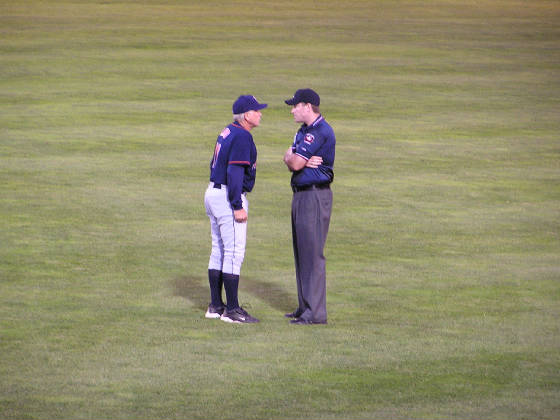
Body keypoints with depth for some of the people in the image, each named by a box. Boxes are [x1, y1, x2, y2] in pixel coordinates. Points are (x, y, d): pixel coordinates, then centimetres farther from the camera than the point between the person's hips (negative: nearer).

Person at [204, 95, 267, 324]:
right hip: (228, 198, -10)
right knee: (234, 252, -7)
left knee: (219, 251, 14)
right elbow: (234, 172, -23)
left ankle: (215, 305, 18)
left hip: (213, 193, 10)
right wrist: (238, 207, -23)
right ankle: (232, 310, -8)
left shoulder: (227, 132, 14)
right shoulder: (242, 137, -16)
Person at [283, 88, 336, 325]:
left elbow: (295, 163, -20)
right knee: (301, 253, 15)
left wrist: (291, 156, 3)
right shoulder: (303, 132, 18)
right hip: (301, 195, 11)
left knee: (312, 253, -11)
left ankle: (316, 312, -10)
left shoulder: (321, 132, -16)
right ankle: (305, 307, 22)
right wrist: (304, 161, -12)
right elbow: (290, 163, 10)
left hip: (315, 196, -11)